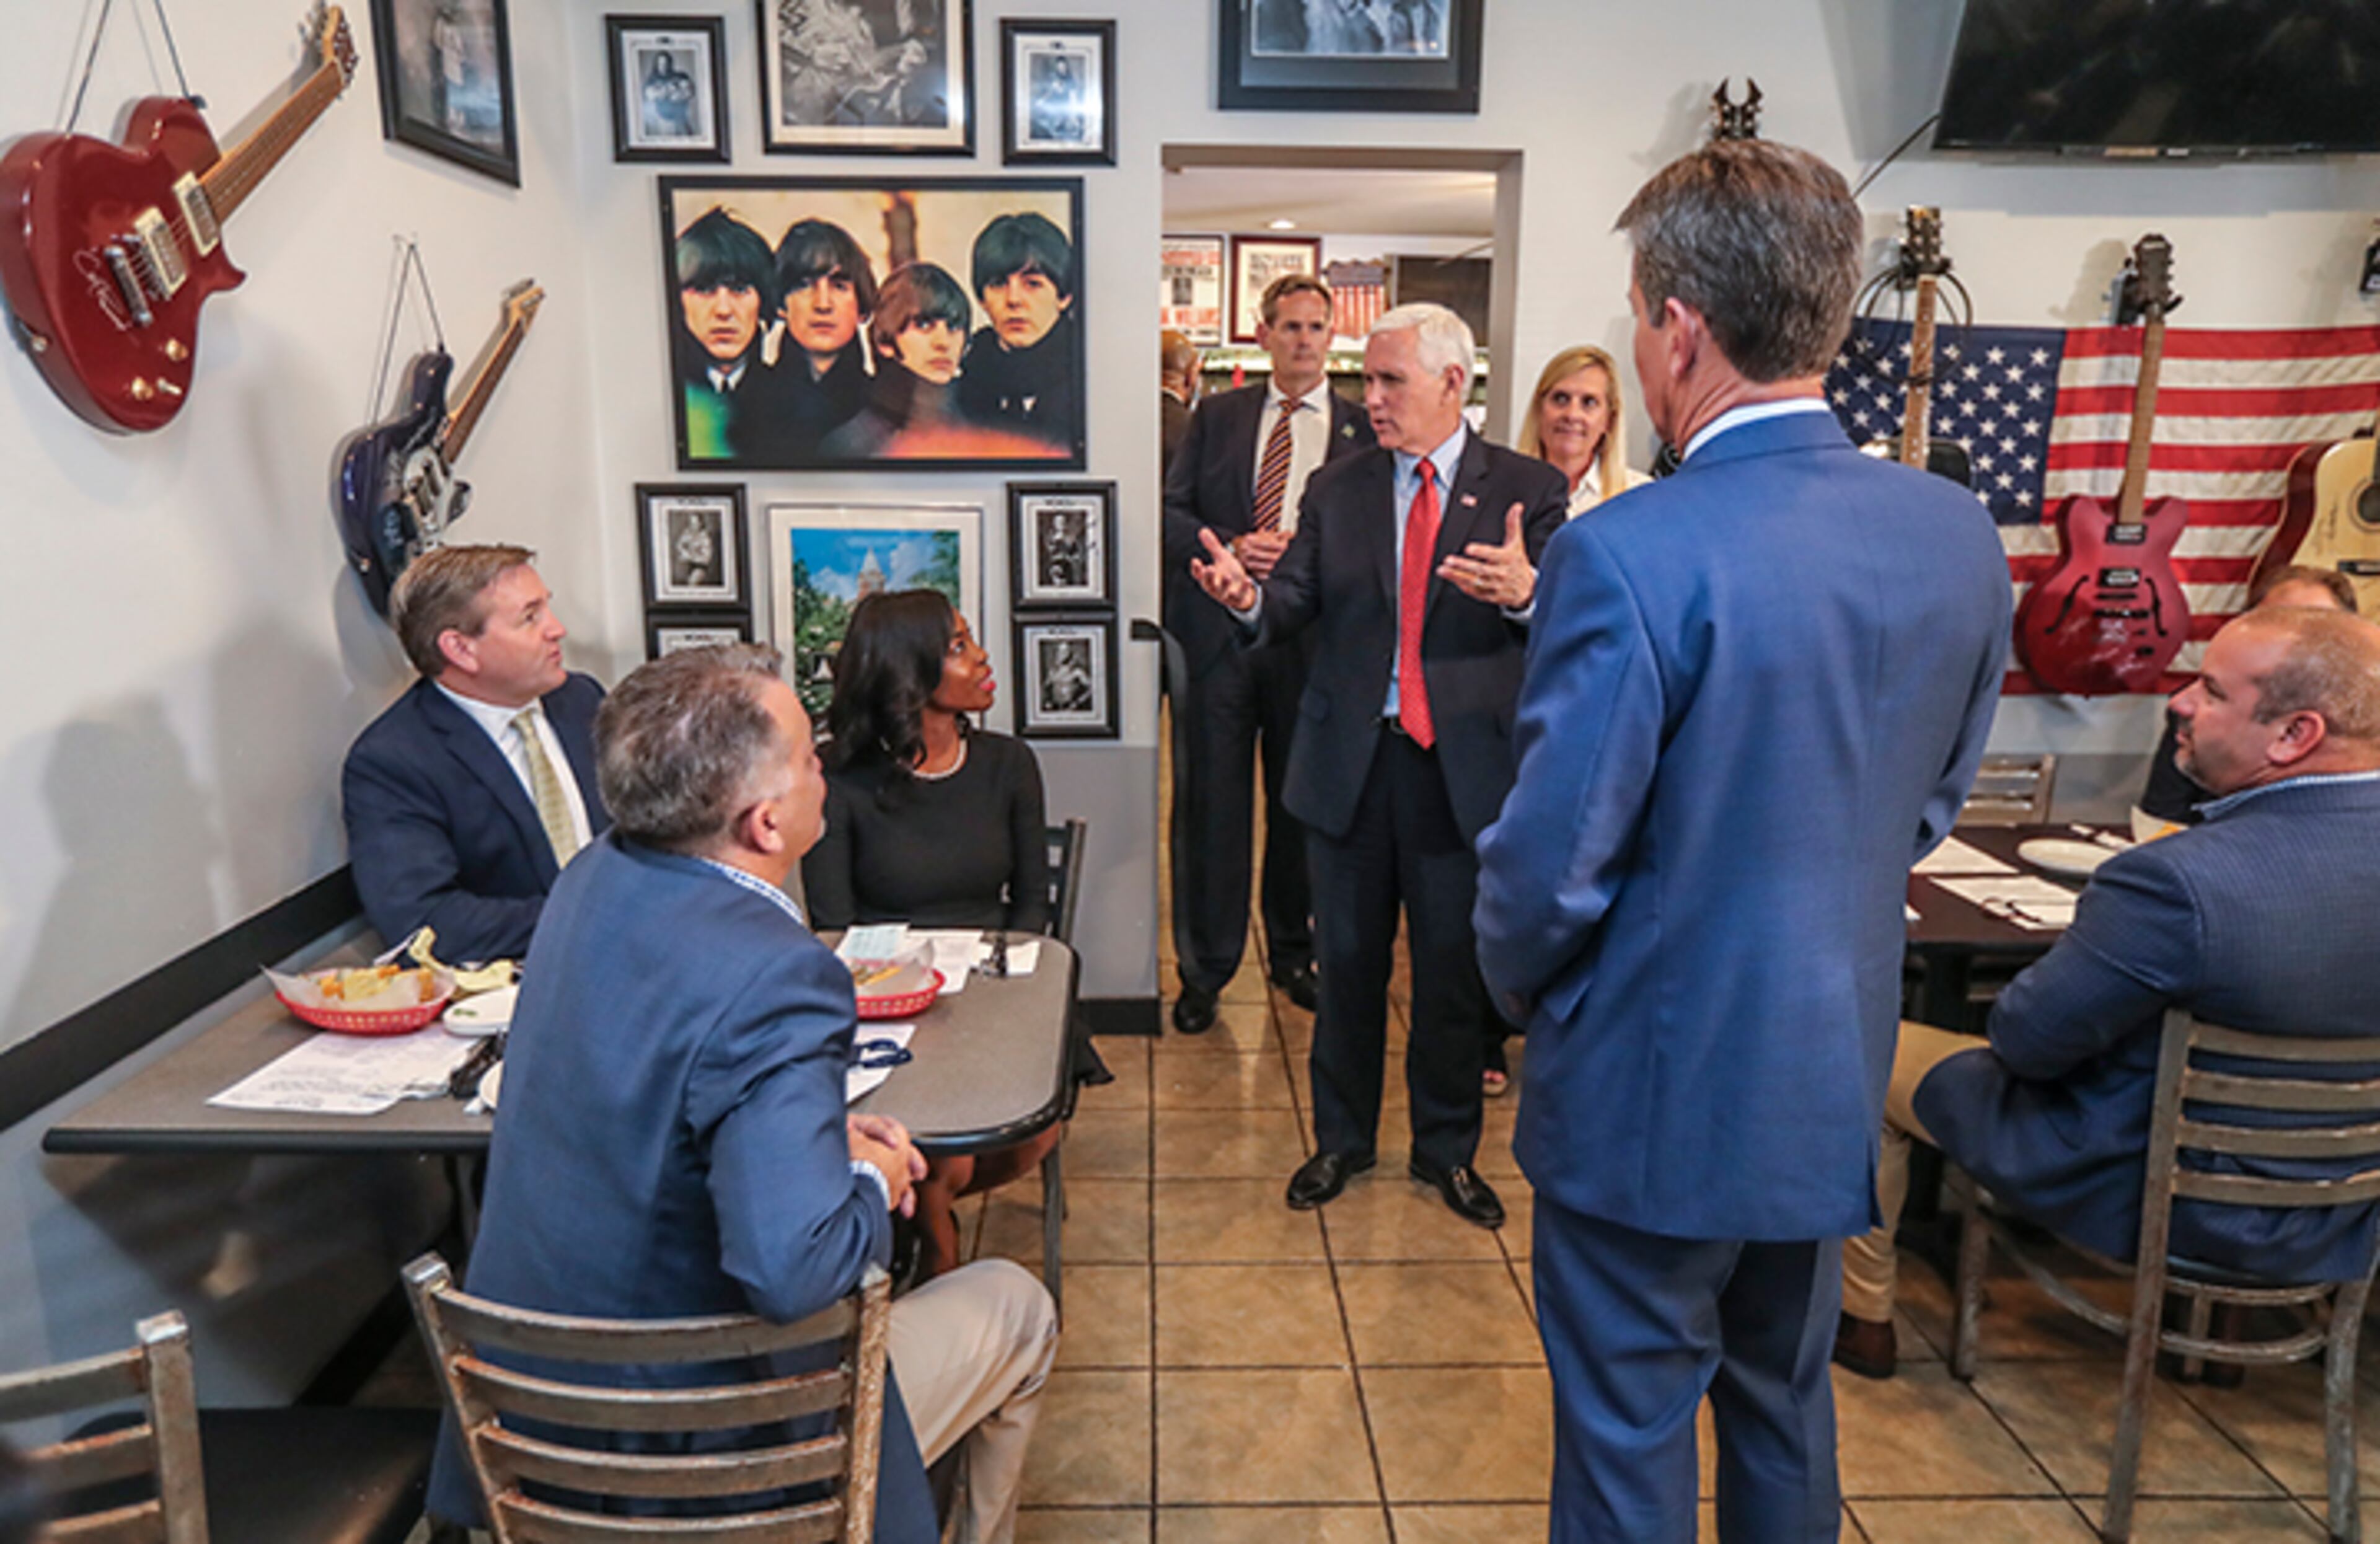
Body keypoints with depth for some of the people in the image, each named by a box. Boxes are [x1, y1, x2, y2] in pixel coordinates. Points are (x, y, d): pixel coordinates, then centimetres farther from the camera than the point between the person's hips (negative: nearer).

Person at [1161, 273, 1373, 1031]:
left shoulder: (1362, 426, 5)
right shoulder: (1217, 415, 10)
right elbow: (1172, 511, 6)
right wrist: (1229, 546, -11)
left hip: (1310, 635, 0)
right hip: (1217, 629, 1)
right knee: (1211, 799, 3)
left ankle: (1293, 952, 29)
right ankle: (1204, 969, 15)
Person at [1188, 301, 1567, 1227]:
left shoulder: (1526, 490, -2)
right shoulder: (1336, 490, 7)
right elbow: (1295, 603, -2)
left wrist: (1525, 593, -34)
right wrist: (1249, 597, -24)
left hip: (1464, 768, -2)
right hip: (1350, 762, 2)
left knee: (1455, 969, 12)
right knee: (1348, 963, 14)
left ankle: (1447, 1149, 32)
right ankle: (1341, 1139, 33)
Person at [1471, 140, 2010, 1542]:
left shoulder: (1629, 555, -26)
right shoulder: (1961, 536, -4)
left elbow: (1551, 863, -20)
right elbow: (1931, 807, 7)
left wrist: (1527, 992, 0)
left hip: (1654, 1095, -6)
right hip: (1838, 1080, 6)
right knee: (1787, 1412, 27)